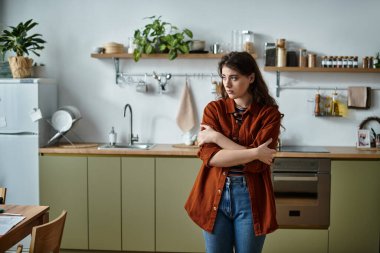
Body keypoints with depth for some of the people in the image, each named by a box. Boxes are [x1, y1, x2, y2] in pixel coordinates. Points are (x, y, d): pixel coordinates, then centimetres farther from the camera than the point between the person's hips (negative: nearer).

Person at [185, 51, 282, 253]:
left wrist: (216, 137, -13)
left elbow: (258, 164, -15)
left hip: (251, 199, -1)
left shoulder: (269, 113, -4)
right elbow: (209, 156, -11)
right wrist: (253, 153, -19)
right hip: (215, 195, 2)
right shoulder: (213, 109, 1)